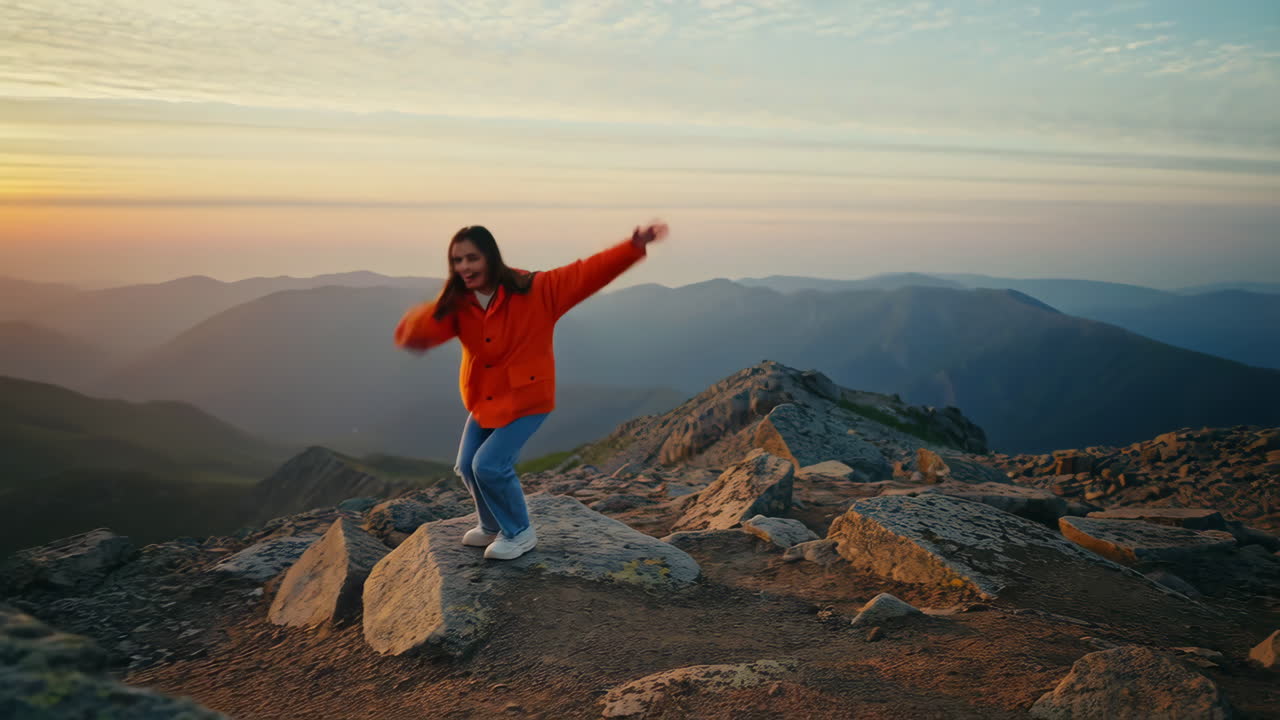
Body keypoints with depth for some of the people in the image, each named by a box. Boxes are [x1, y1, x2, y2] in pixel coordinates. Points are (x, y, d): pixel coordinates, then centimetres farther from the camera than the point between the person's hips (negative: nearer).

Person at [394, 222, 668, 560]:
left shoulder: (534, 290, -19)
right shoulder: (456, 304, -8)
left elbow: (586, 273, -22)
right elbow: (408, 333, -17)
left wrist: (634, 246, -31)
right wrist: (418, 325, -42)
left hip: (527, 398, -6)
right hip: (484, 400, 6)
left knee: (489, 464, -14)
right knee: (467, 465, 12)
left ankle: (519, 533, 12)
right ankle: (493, 526, 40)